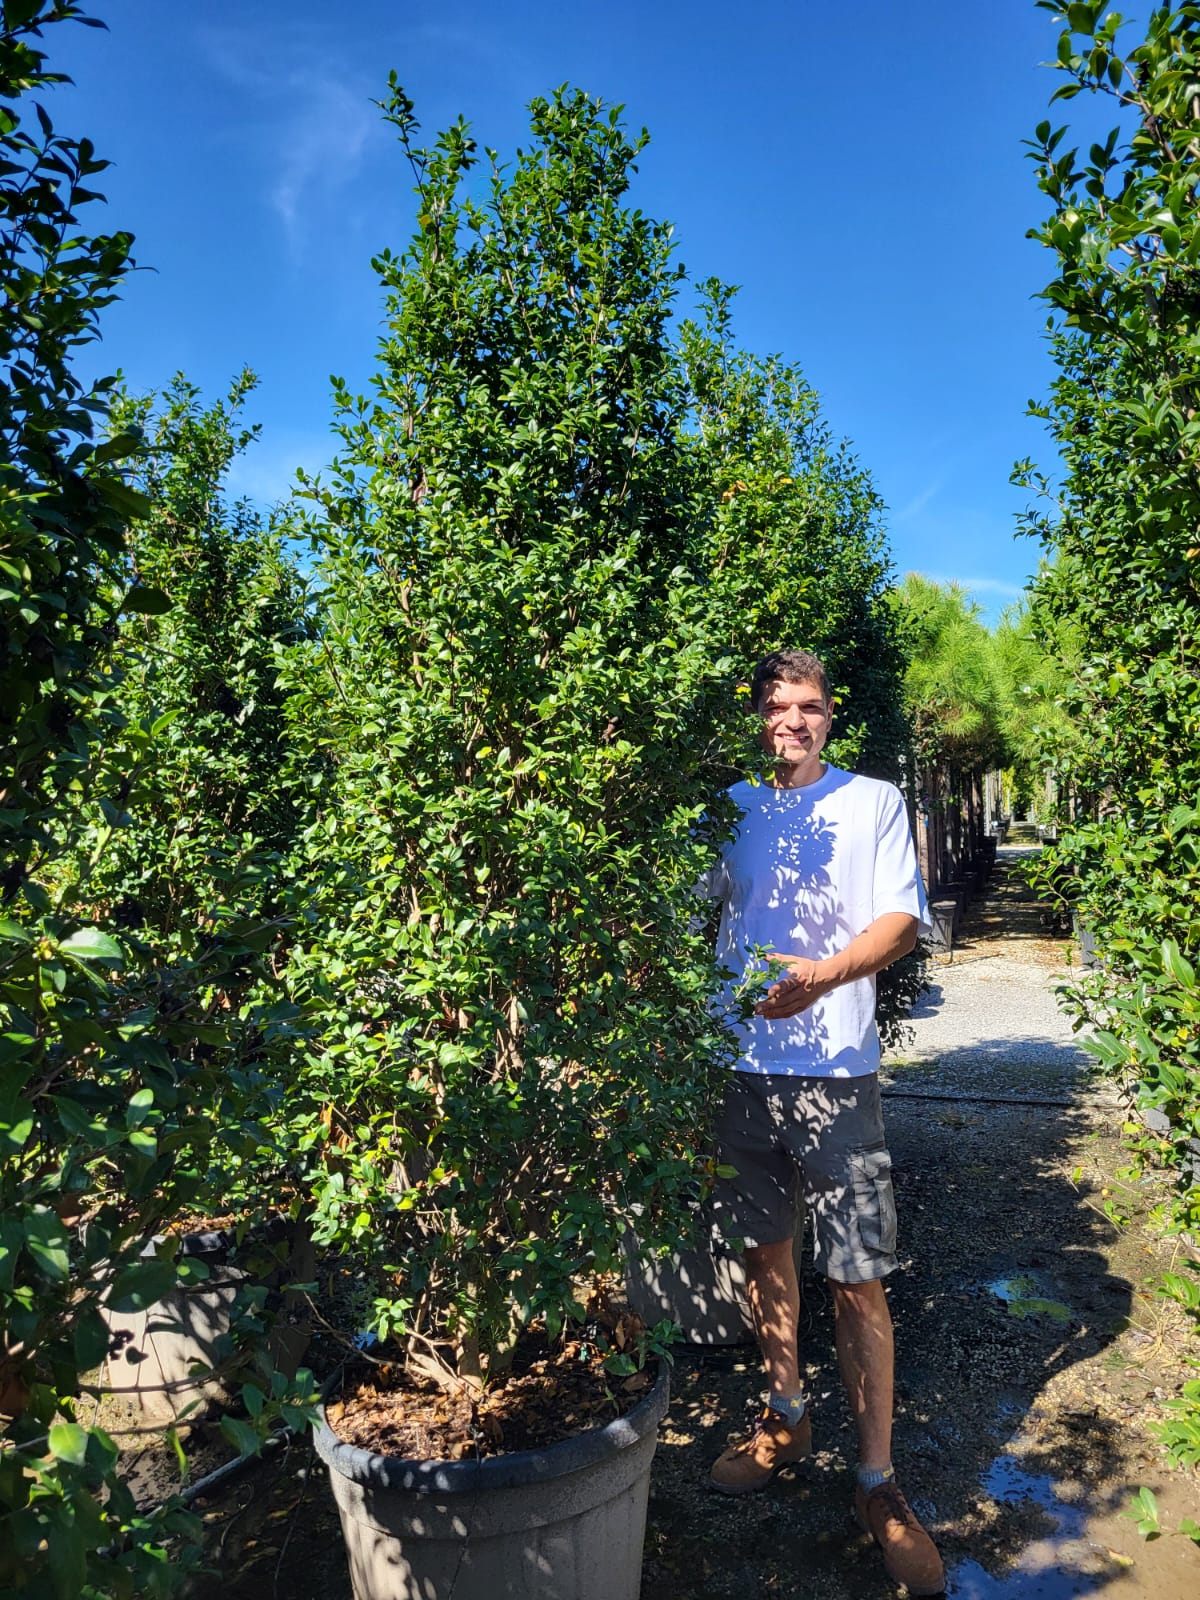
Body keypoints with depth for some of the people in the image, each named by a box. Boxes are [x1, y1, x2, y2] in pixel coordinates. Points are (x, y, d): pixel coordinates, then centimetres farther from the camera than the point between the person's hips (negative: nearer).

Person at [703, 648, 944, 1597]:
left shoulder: (874, 802, 2)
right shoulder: (733, 807, 11)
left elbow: (903, 920, -6)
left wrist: (825, 973, -24)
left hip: (834, 1068, -3)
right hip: (743, 1061, 4)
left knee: (859, 1279, 0)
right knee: (766, 1246, 16)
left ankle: (878, 1481, 15)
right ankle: (787, 1419, 36)